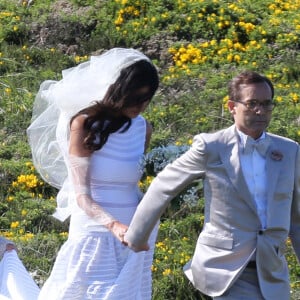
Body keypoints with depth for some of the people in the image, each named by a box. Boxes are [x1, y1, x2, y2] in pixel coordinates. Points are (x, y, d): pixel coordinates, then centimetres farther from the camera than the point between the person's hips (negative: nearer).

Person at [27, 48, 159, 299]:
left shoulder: (142, 128, 2)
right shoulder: (85, 123, -10)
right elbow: (81, 194, -15)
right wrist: (113, 225, -30)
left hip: (132, 234, 4)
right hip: (94, 234, -4)